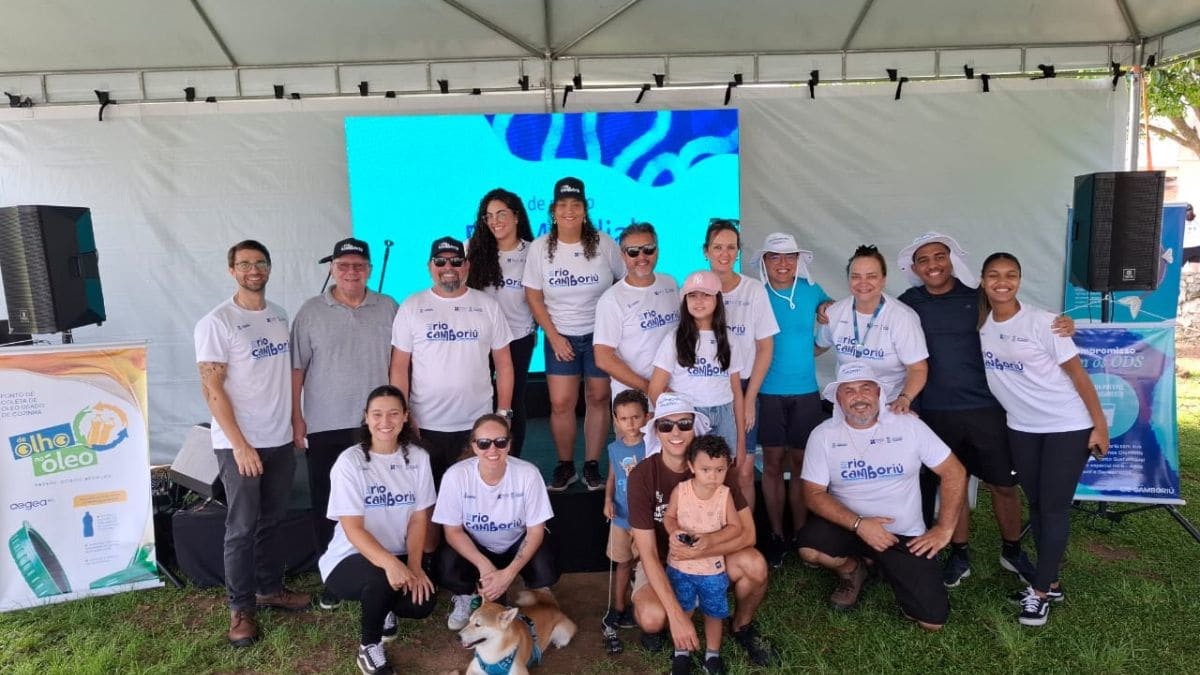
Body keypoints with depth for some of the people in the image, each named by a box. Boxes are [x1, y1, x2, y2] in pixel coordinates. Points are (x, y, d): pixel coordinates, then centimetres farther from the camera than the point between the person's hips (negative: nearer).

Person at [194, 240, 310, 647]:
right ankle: (241, 608, 16)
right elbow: (211, 389, -13)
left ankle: (270, 589, 30)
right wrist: (240, 444, -17)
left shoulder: (279, 317, 8)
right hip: (239, 444, -6)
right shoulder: (216, 323, -11)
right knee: (242, 527, 3)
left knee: (272, 521, 16)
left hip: (280, 440, 6)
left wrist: (295, 422, 10)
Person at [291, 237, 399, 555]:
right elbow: (296, 368, 1)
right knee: (326, 505, 9)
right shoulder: (311, 311, 1)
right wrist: (296, 419, -3)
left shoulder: (388, 308, 5)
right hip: (325, 427, -1)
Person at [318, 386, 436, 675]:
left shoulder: (418, 458, -4)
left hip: (399, 557, 4)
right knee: (382, 580, -36)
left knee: (422, 603, -22)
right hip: (351, 558, -4)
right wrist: (390, 563, -38)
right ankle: (368, 648, -5)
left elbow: (419, 518, -1)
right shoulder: (350, 462, -15)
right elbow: (353, 528, -21)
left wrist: (413, 565, -17)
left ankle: (383, 607, 16)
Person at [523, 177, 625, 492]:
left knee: (598, 398, 6)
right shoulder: (540, 247, -3)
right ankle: (565, 466, 18)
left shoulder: (603, 243, -6)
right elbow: (533, 297, 0)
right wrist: (553, 336, -6)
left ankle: (592, 466, 21)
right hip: (561, 337, 1)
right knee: (560, 403, -2)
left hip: (600, 335, 0)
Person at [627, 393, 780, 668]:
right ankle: (657, 624, 6)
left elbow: (747, 532, -17)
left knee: (754, 564, -27)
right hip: (660, 562, -2)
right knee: (653, 617, -33)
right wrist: (677, 615, -31)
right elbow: (648, 553, -22)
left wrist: (700, 549, -33)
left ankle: (741, 626, 5)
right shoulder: (642, 476, -22)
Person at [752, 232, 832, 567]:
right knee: (773, 463, 4)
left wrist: (815, 348, 6)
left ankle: (799, 534, 22)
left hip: (805, 392, 2)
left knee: (801, 463, 8)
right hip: (768, 392, -1)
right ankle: (776, 535, 17)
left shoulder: (811, 290, 3)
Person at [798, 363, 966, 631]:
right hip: (848, 526, 0)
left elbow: (954, 472, 0)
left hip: (905, 537, 1)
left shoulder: (908, 425, -5)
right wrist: (859, 524, -23)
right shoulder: (823, 435, -6)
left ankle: (888, 567, 20)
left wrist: (944, 529, -5)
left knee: (932, 619, -11)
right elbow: (814, 494, -10)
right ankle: (851, 569, 5)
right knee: (810, 547, -32)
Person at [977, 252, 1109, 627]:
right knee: (1036, 504, 13)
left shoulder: (1041, 321, -15)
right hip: (1021, 427, 5)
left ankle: (1040, 591, 10)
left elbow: (1076, 372, -12)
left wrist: (1100, 424, -11)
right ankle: (1050, 582, 27)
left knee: (1054, 507, -1)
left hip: (1068, 426, -5)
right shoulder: (979, 322, -2)